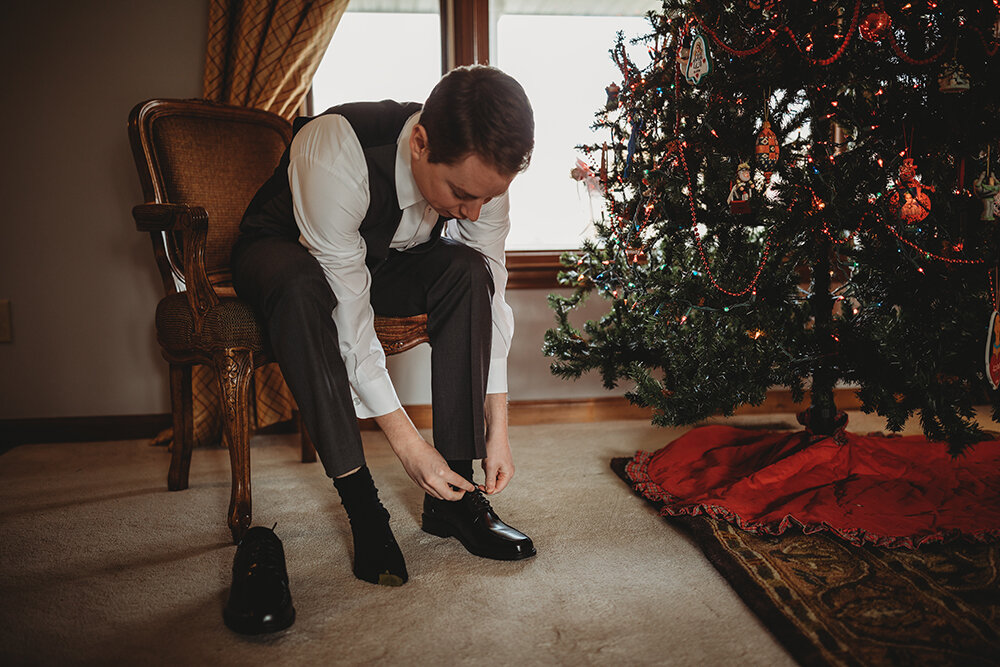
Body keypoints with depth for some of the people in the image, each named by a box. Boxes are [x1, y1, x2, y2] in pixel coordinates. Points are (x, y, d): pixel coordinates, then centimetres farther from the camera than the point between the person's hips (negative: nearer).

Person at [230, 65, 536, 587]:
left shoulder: (481, 169, -24)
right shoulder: (333, 154, -39)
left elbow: (490, 299, -18)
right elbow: (346, 319, -37)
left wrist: (498, 431, -22)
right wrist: (407, 442, -35)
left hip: (386, 257, 4)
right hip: (282, 250, -3)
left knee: (467, 270, -25)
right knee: (302, 286, -39)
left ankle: (450, 495, -19)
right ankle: (360, 505, -29)